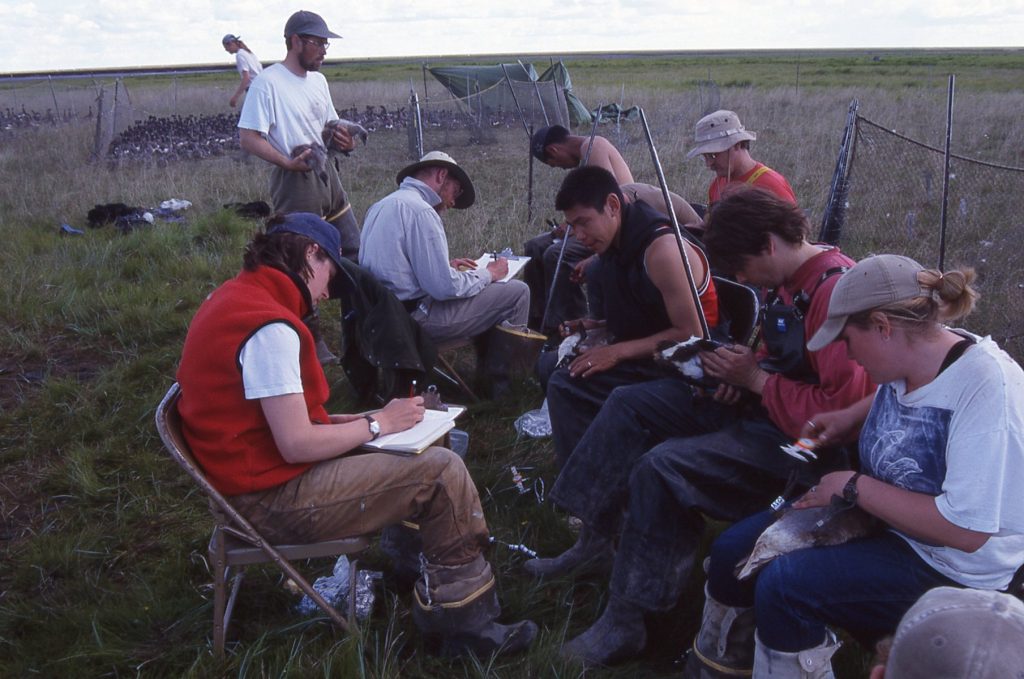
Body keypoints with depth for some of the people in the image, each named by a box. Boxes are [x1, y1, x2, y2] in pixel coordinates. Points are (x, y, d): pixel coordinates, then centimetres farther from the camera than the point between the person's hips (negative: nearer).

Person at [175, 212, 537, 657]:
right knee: (442, 471, -12)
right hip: (272, 500, -10)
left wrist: (355, 420, 4)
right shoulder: (270, 327, -23)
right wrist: (378, 423, -11)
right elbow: (297, 445, -25)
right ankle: (466, 623, 0)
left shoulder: (235, 296, 8)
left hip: (254, 468, 10)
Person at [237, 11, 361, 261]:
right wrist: (287, 162, -27)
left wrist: (344, 140, -1)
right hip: (295, 181, -8)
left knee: (353, 250, 12)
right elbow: (248, 139, -15)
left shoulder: (318, 80, 15)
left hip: (329, 174, 8)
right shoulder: (267, 82, -11)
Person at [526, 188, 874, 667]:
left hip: (806, 439, -11)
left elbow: (840, 410, -28)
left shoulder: (836, 291, -24)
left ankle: (624, 624, -14)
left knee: (663, 466, -27)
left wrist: (755, 379, -19)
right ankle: (595, 544, 14)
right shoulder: (789, 281, 6)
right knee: (630, 404, 7)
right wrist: (741, 372, 2)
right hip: (764, 407, 11)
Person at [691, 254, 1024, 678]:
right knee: (733, 549, 0)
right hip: (882, 513, 8)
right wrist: (851, 416, 6)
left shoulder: (985, 386, -29)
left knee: (783, 586, -25)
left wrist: (855, 488, -24)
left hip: (950, 567, -8)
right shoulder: (912, 355, -4)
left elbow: (967, 530, -31)